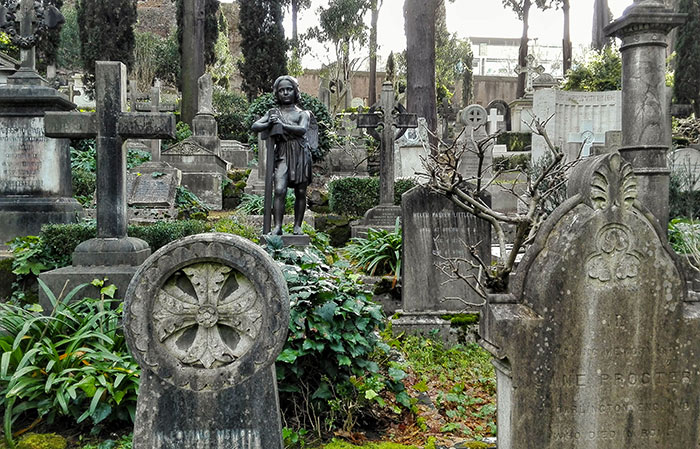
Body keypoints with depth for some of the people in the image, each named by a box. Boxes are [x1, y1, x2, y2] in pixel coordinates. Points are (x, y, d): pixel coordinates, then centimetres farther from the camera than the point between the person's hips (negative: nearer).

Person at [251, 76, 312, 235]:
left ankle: (297, 225, 14)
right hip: (282, 155, 0)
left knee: (300, 192, 3)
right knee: (279, 190, -16)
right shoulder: (273, 113, 14)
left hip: (301, 155, 0)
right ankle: (277, 226, -16)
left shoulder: (303, 113, 10)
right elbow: (254, 126, 5)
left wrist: (282, 124, -11)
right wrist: (270, 123, -10)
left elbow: (302, 130, -10)